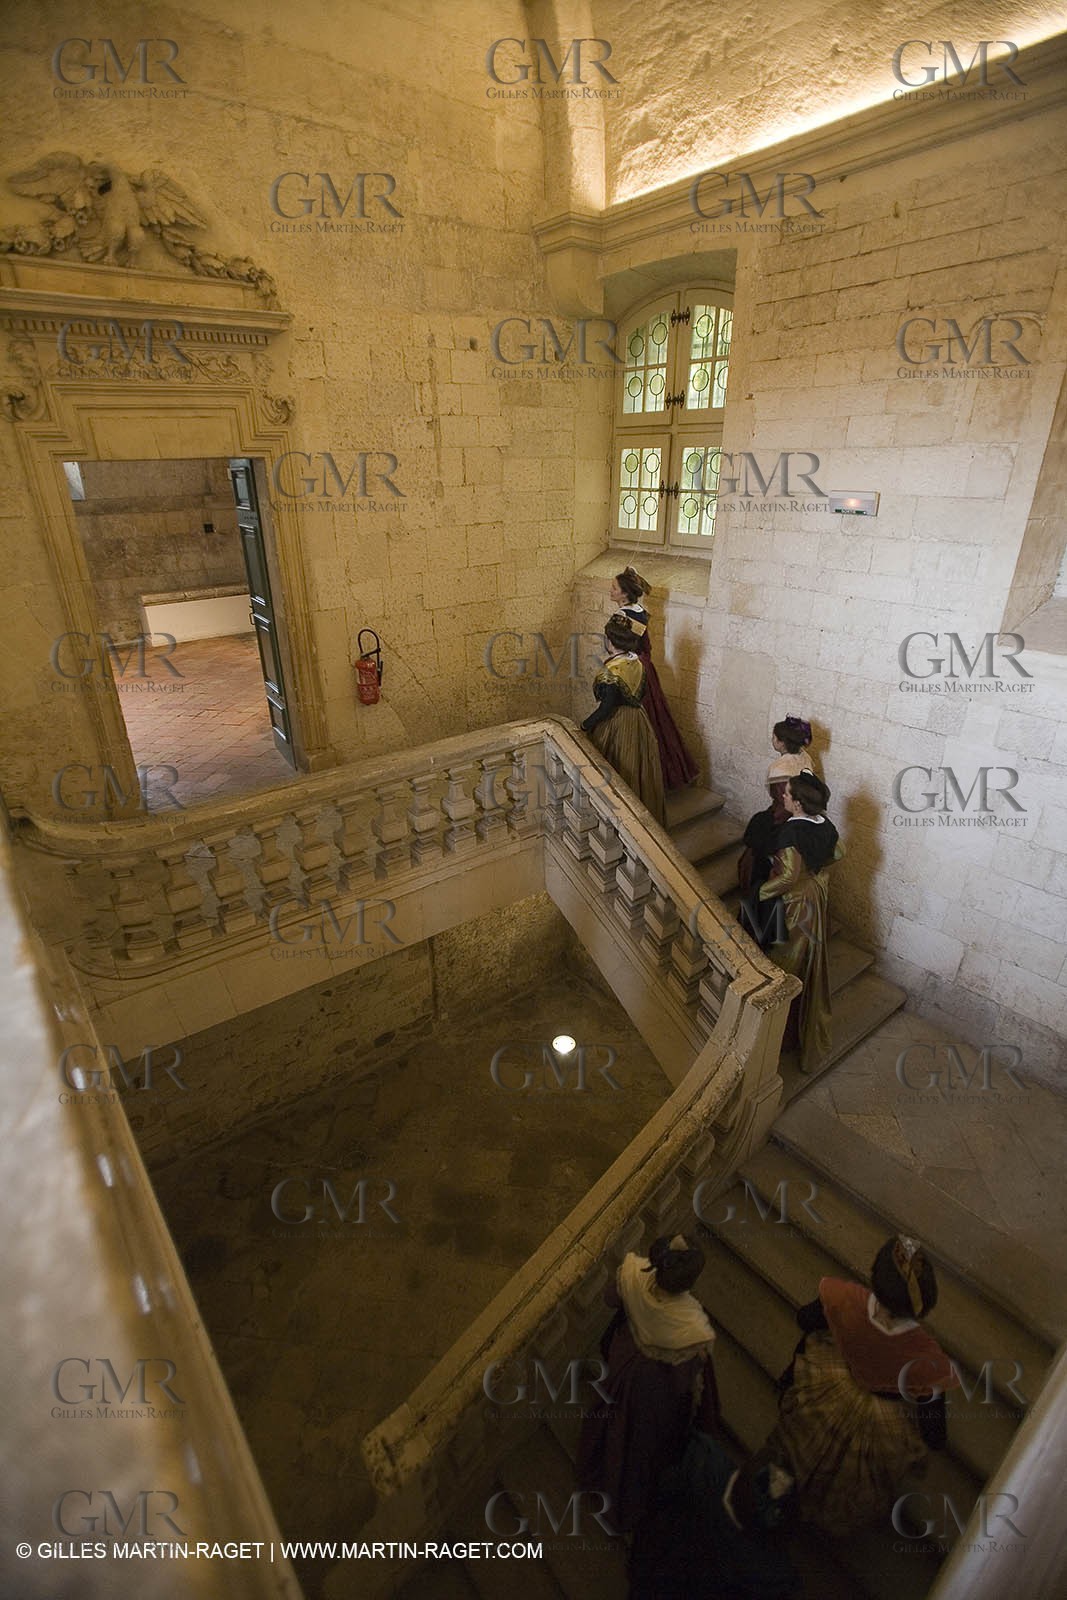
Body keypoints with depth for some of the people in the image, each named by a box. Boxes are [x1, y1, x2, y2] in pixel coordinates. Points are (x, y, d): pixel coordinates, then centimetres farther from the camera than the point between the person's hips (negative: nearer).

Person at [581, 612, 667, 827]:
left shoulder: (611, 670, -25)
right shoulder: (636, 662, 0)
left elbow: (607, 707, -24)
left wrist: (584, 726, -13)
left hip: (617, 725, -8)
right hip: (638, 722, 8)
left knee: (618, 775, 6)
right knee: (638, 769, 20)